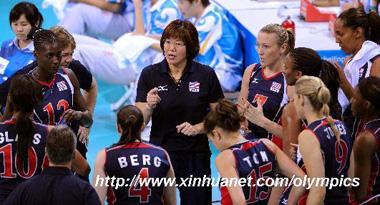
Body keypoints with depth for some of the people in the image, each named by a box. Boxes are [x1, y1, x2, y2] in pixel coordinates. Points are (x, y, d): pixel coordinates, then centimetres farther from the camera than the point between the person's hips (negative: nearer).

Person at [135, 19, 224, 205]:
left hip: (196, 156, 0)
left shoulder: (206, 75, -2)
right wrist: (149, 106, -22)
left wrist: (197, 128, -13)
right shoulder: (149, 75, 0)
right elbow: (139, 122, -2)